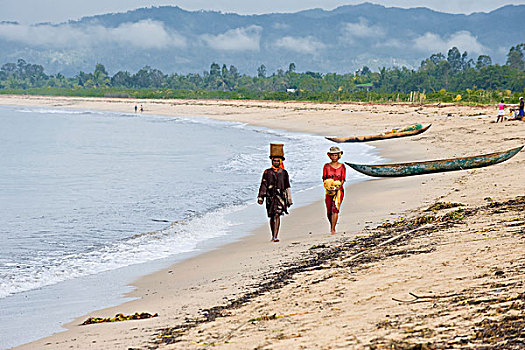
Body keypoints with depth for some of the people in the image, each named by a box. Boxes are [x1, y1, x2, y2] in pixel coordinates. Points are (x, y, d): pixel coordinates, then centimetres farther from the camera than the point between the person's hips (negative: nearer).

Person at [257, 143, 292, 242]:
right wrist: (260, 197, -3)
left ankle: (276, 236, -22)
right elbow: (263, 185, 5)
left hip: (280, 197, -1)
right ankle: (273, 236, 23)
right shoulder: (267, 172, 7)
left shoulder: (284, 173, 9)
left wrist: (289, 200, 17)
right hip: (270, 197, 1)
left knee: (277, 215, -16)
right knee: (271, 217, 9)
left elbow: (287, 187, 15)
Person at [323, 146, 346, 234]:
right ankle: (332, 225, 33)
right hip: (329, 191, 2)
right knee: (329, 212, 4)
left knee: (335, 209, -18)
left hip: (339, 190, -2)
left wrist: (338, 186, -15)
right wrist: (328, 186, -14)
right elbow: (324, 179, 5)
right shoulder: (326, 166, 6)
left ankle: (333, 229, -18)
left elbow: (343, 179, 2)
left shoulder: (342, 166, 4)